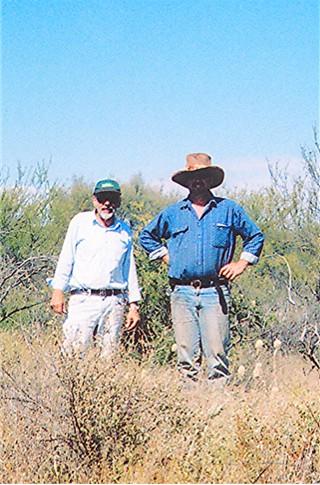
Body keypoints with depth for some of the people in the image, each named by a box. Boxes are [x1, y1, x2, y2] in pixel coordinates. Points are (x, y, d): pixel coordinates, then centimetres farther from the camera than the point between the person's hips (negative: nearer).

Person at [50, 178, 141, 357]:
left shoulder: (125, 231, 14)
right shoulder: (80, 222, 7)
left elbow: (130, 268, 18)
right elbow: (66, 259, 6)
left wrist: (134, 305, 15)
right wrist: (58, 291, -1)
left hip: (114, 301, 3)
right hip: (83, 299, -3)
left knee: (110, 355, 0)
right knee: (74, 351, -13)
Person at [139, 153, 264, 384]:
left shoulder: (229, 209, 9)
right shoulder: (172, 213, 12)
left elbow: (255, 236, 18)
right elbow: (147, 235, 27)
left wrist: (242, 263, 8)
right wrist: (165, 256, 15)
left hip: (215, 293, -1)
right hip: (182, 293, 1)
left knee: (216, 350, -8)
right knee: (187, 354, -1)